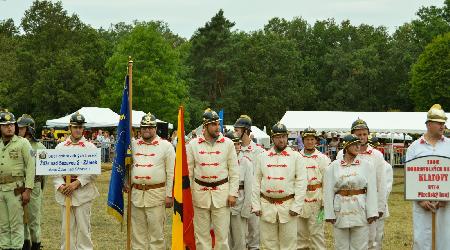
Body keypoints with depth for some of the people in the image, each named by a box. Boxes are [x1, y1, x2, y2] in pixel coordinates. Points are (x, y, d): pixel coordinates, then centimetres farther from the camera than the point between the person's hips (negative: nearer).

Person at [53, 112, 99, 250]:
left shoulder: (90, 147, 2)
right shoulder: (60, 147, 10)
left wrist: (77, 183, -15)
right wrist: (60, 185, -9)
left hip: (83, 191, -2)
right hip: (65, 191, 2)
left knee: (83, 226, -1)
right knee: (66, 226, 6)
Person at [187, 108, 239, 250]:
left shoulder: (228, 143, 1)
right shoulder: (193, 145, 2)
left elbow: (234, 171, 3)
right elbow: (188, 171, 7)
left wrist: (233, 194, -2)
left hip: (221, 192, -1)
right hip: (200, 192, 1)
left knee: (222, 232, 1)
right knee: (201, 233, 7)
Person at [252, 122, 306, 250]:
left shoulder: (295, 156, 1)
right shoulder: (262, 157, 8)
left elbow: (301, 182, -3)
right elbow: (256, 182, 8)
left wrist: (296, 206, -9)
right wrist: (256, 205, 2)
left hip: (288, 206, -2)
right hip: (266, 206, 2)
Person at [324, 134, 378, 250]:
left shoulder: (366, 165, 2)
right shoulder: (333, 166, 2)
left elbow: (371, 190, -1)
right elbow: (328, 191, 1)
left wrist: (372, 212, -6)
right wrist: (329, 213, -3)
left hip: (360, 209, 0)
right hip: (341, 209, 0)